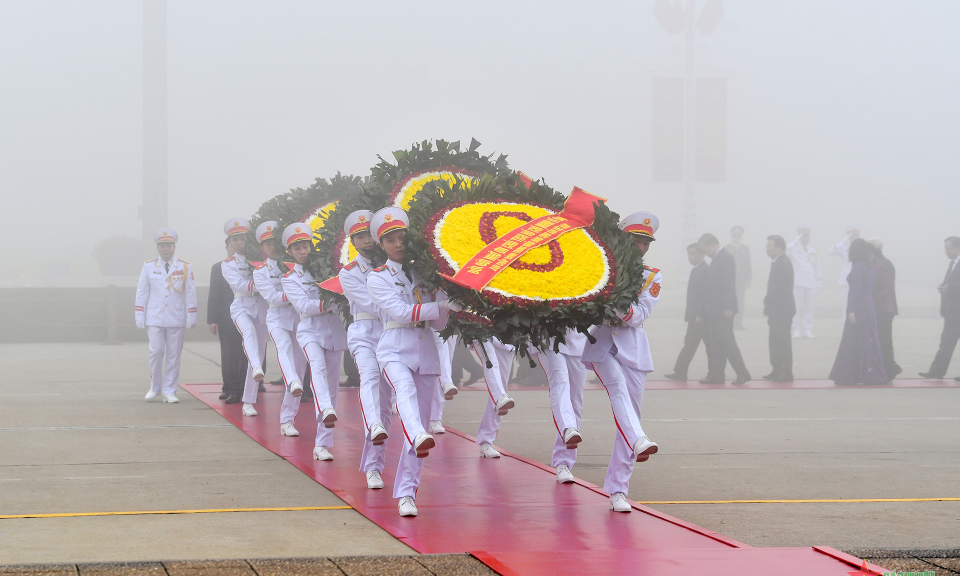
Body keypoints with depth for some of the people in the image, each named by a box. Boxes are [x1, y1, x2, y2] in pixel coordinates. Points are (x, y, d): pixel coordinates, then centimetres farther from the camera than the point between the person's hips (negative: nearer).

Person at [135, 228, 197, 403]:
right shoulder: (148, 267, 5)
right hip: (155, 319, 0)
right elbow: (141, 293, 7)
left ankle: (169, 391, 9)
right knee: (156, 353, -5)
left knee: (174, 355, 2)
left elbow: (190, 293, 4)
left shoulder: (185, 267, 4)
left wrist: (191, 318, -1)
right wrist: (139, 317, 2)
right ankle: (155, 388, 13)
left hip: (176, 319, 0)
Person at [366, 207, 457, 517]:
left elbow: (437, 324, 12)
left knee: (421, 420, 1)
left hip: (426, 352, 4)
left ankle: (406, 494, 7)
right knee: (406, 389, -36)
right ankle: (419, 438, -67)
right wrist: (441, 306, -18)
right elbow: (401, 312, -10)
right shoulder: (377, 278, 5)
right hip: (395, 350, -4)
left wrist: (442, 293, -3)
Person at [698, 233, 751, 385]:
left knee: (726, 341, -8)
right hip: (714, 310, 10)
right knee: (713, 343, 9)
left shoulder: (725, 257, -12)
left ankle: (742, 373, -4)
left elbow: (729, 283, -19)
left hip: (723, 310, -10)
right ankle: (715, 374, 11)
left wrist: (728, 308, -23)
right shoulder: (717, 258, 17)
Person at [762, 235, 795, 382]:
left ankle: (787, 372, -3)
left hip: (782, 309, -10)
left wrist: (767, 302, -13)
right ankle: (777, 370, 18)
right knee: (775, 341, 12)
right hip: (776, 309, 10)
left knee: (783, 341, -6)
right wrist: (768, 304, 10)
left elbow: (780, 287, -21)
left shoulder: (783, 263, -16)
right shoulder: (777, 262, 14)